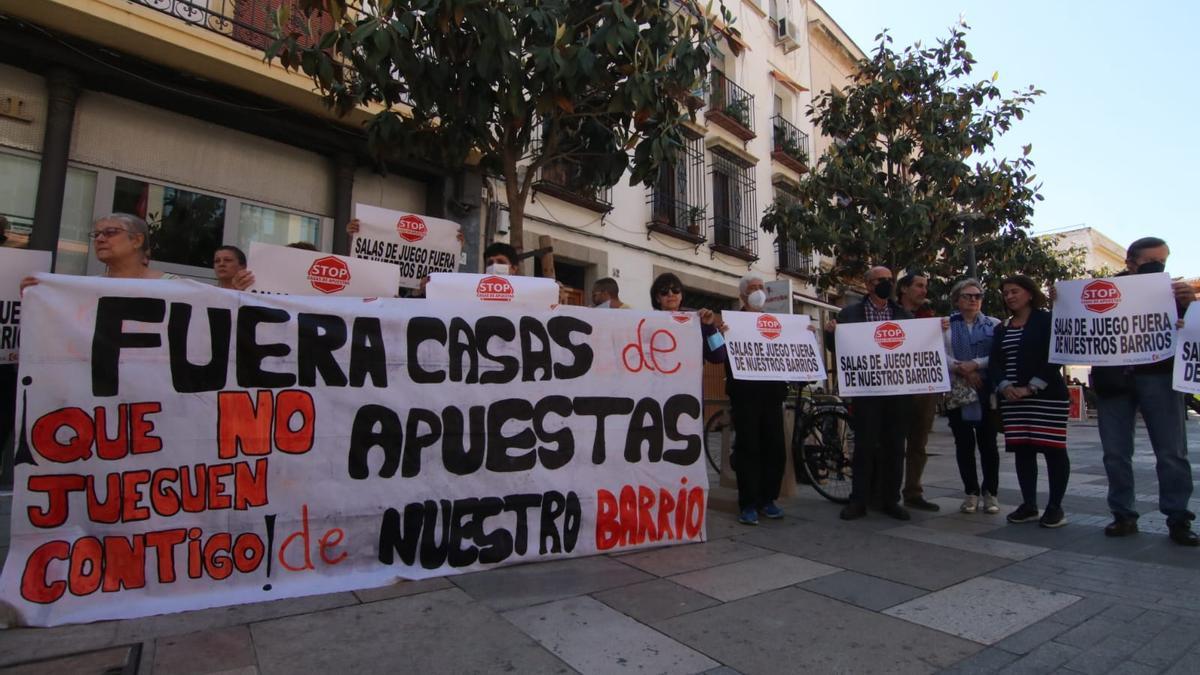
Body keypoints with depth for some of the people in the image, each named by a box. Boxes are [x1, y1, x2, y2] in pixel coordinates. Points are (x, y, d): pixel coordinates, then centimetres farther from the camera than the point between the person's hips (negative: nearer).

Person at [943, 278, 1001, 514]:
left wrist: (975, 365, -15)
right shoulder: (945, 325, 8)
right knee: (964, 444, 5)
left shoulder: (994, 324, 8)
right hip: (957, 393, 0)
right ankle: (971, 492, 14)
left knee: (988, 443, 3)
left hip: (987, 392, 0)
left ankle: (990, 492, 14)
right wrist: (962, 370, -14)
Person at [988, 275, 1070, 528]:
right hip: (1012, 398, 5)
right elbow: (994, 362, 8)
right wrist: (1004, 386, -10)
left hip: (1047, 395, -5)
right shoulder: (1001, 329, 16)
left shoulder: (1047, 321, 0)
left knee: (1053, 448, -3)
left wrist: (1032, 387, -17)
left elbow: (1054, 357, -9)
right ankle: (1029, 505, 13)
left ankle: (1055, 507, 7)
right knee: (1022, 450, 5)